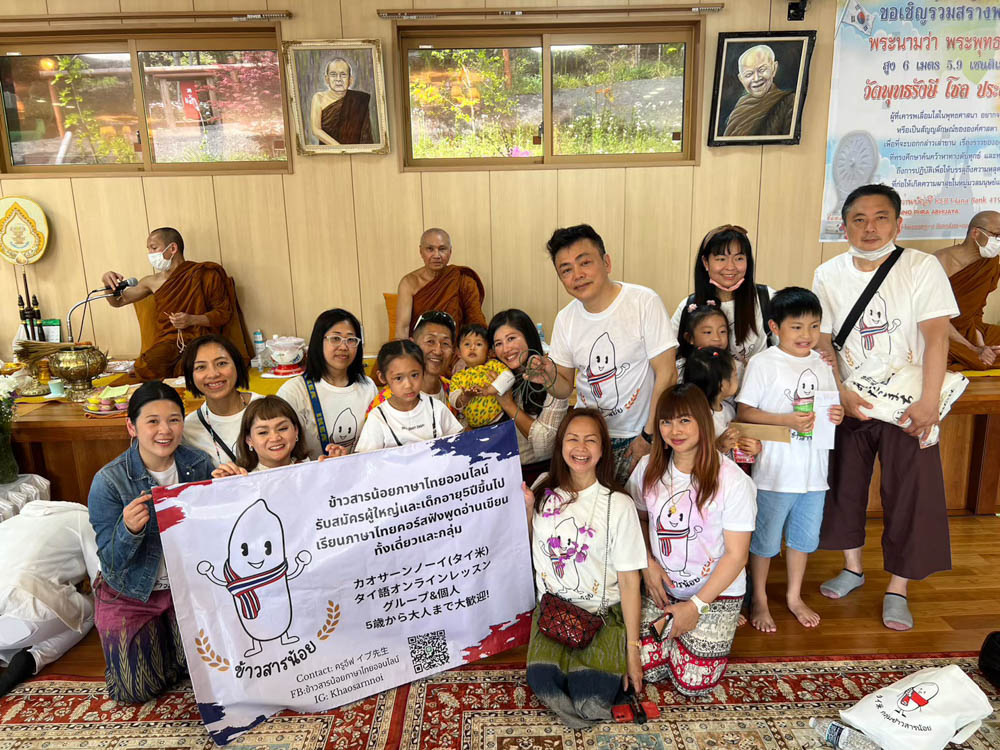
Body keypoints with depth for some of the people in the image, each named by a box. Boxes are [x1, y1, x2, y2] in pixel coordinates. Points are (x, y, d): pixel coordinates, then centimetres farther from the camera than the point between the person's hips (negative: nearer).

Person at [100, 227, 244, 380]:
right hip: (166, 341, 4)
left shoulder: (202, 274, 3)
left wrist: (192, 320, -13)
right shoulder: (152, 282, 16)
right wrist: (109, 284, 5)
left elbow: (225, 312, 1)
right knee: (143, 369, -29)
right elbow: (118, 301, 28)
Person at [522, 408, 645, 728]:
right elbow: (528, 547, 10)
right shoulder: (544, 490, 0)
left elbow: (629, 581, -5)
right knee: (541, 680, -20)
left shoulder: (619, 505, -9)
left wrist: (633, 648, -6)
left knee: (591, 693, -20)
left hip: (603, 612, -2)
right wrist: (527, 509, -5)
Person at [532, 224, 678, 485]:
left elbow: (666, 374, -12)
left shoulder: (644, 302, -12)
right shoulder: (565, 319, 2)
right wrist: (550, 378, -16)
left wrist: (649, 436, -13)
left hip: (636, 436, -3)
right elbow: (565, 388, 7)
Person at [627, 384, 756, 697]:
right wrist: (648, 564, -6)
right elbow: (638, 519, 10)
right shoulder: (648, 468, -6)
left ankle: (725, 624, 22)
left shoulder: (732, 480, -20)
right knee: (647, 669, -2)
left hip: (716, 592, -3)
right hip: (664, 588, 4)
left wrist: (696, 606, -15)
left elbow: (736, 554, -15)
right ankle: (672, 621, 24)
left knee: (693, 682, -3)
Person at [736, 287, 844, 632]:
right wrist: (788, 420, -24)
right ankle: (759, 600, 27)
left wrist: (837, 415, -7)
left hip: (814, 472, 6)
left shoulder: (822, 364, 7)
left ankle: (794, 596, 39)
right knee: (764, 539, 8)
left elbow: (831, 406, 16)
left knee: (804, 536, 20)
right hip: (775, 471, -6)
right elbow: (744, 412, -14)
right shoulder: (763, 363, -11)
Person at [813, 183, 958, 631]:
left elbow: (936, 337, -12)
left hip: (907, 405, -2)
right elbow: (822, 343, -1)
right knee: (844, 485, 12)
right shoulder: (829, 275, -2)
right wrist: (841, 393, -11)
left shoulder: (923, 268, -9)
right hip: (850, 403, 3)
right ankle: (853, 568, 33)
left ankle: (897, 589, 20)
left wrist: (928, 403, -17)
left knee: (910, 495, 2)